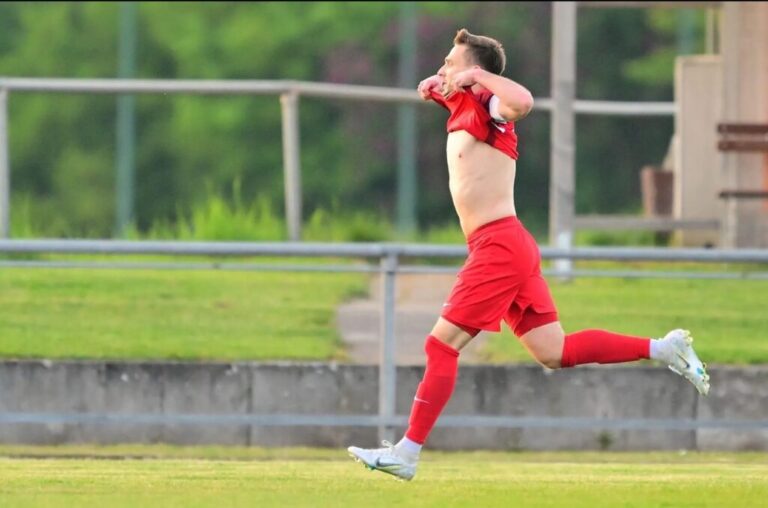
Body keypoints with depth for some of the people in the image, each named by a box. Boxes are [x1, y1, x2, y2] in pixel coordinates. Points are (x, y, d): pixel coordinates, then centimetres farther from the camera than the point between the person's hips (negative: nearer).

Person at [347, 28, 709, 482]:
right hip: (505, 246, 10)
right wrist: (435, 89, 15)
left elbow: (523, 101, -35)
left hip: (500, 245, -10)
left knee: (442, 344, -8)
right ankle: (663, 349, 9)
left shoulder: (488, 108, -10)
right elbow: (438, 89, 38)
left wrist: (478, 76, -24)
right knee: (555, 353, 9)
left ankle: (406, 454, -8)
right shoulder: (462, 108, 15)